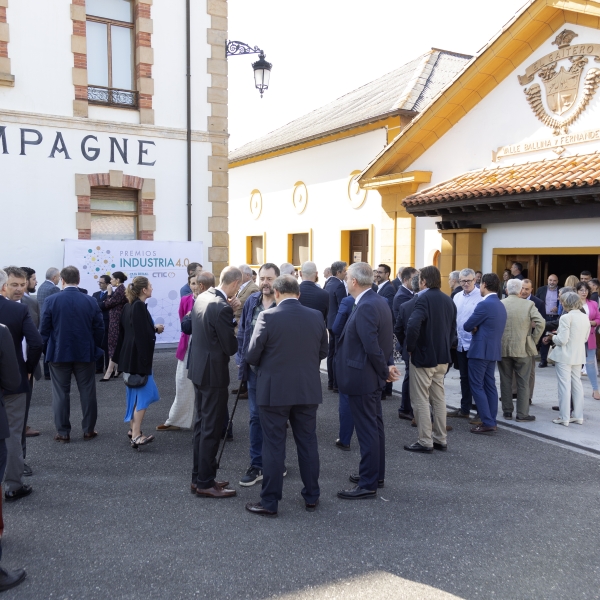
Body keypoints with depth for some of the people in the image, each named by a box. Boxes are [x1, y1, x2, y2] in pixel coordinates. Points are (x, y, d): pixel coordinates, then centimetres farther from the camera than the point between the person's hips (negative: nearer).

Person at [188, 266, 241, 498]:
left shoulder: (202, 297, 5)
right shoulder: (222, 308, -22)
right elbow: (231, 347, -18)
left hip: (199, 368, 9)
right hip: (214, 373, -9)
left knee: (201, 424, 17)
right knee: (211, 429, 2)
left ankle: (198, 477, 28)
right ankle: (205, 483, 12)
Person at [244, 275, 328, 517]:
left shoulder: (268, 317, -14)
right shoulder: (316, 316, -2)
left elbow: (252, 356, -10)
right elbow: (323, 352, 9)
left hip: (274, 390, -3)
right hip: (308, 390, 4)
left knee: (274, 445, 5)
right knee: (308, 442, 14)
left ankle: (270, 503, 14)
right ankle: (312, 497, 25)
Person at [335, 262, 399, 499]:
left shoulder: (365, 307, -23)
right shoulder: (379, 301, 8)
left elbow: (372, 347, -26)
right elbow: (387, 339, 10)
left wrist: (385, 370, -12)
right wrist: (388, 364, 1)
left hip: (362, 378, -10)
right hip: (372, 376, 10)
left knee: (367, 430, -1)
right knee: (374, 426, 19)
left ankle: (368, 484, 10)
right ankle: (376, 474, 32)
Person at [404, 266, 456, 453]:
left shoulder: (424, 298, -16)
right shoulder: (448, 301, 9)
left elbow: (413, 325, -31)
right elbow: (453, 330, 13)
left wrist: (410, 347, -17)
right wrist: (445, 348, 16)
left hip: (423, 356, -8)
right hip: (442, 357, 8)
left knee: (421, 400, 0)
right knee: (438, 398, 15)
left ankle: (425, 442, 4)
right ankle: (440, 439, 22)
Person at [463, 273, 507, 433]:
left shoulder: (484, 304, -17)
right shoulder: (501, 305, 13)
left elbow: (467, 326, -14)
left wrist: (473, 328, 7)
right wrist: (477, 328, 0)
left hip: (480, 351, -9)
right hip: (494, 350, 9)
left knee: (477, 386, -4)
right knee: (490, 386, 12)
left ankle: (487, 422, -5)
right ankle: (491, 421, 15)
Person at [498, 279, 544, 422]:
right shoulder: (529, 304, -6)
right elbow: (541, 323, -13)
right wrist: (534, 340, -2)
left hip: (502, 348, 1)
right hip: (523, 349, -1)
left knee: (505, 381, 11)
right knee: (523, 383, 7)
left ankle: (507, 411, 17)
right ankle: (522, 414, 9)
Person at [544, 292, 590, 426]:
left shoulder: (566, 317, -18)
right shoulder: (585, 317, 5)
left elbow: (562, 340, -20)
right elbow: (585, 338, 13)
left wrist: (552, 337, -2)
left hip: (565, 356, -7)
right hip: (578, 356, 7)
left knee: (565, 386, -1)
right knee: (577, 384, 14)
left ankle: (564, 418, 4)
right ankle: (578, 416, 21)